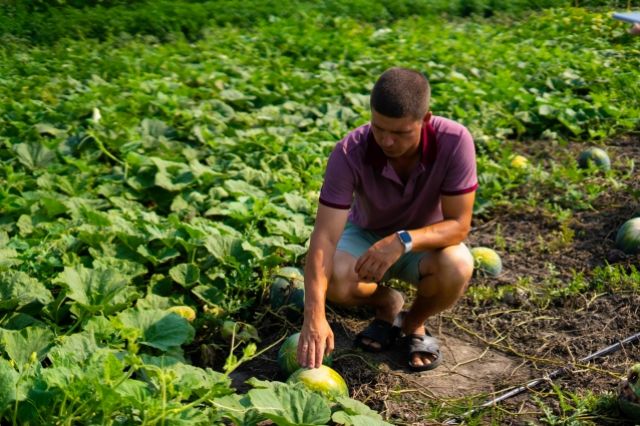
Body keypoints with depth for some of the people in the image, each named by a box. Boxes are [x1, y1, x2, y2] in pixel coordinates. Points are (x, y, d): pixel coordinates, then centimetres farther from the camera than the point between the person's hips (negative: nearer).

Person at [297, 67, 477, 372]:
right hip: (366, 234, 0)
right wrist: (315, 316, -46)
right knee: (332, 280, -31)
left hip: (426, 240, 0)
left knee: (457, 268, -34)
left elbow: (459, 224, -26)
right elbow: (325, 236, -35)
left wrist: (403, 241, -45)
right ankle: (387, 304, 6)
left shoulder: (455, 141, -30)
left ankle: (413, 324, 1)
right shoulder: (350, 152, -31)